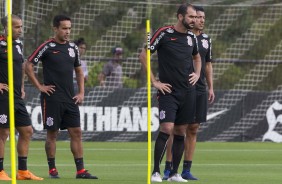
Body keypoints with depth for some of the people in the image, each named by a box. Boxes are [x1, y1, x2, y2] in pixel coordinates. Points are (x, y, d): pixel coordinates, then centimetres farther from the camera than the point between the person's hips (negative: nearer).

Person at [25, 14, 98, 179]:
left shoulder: (73, 47, 11)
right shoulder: (47, 47, -6)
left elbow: (79, 71, 20)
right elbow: (29, 66, -6)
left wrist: (81, 93, 11)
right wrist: (40, 86, -9)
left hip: (70, 98, 5)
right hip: (52, 98, -5)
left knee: (76, 133, 0)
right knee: (52, 134, 0)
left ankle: (80, 170, 1)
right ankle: (52, 170, 8)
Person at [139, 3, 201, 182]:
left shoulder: (192, 37, 9)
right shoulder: (164, 33, -8)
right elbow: (144, 55, -6)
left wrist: (197, 74, 11)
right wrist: (155, 81, -8)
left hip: (188, 92, 5)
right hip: (168, 91, -5)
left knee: (181, 132, 6)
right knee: (166, 129, -15)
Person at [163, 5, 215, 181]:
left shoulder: (206, 39, 13)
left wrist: (211, 87, 14)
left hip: (200, 90, 5)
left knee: (193, 129, 5)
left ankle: (187, 170, 9)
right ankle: (168, 169, -1)